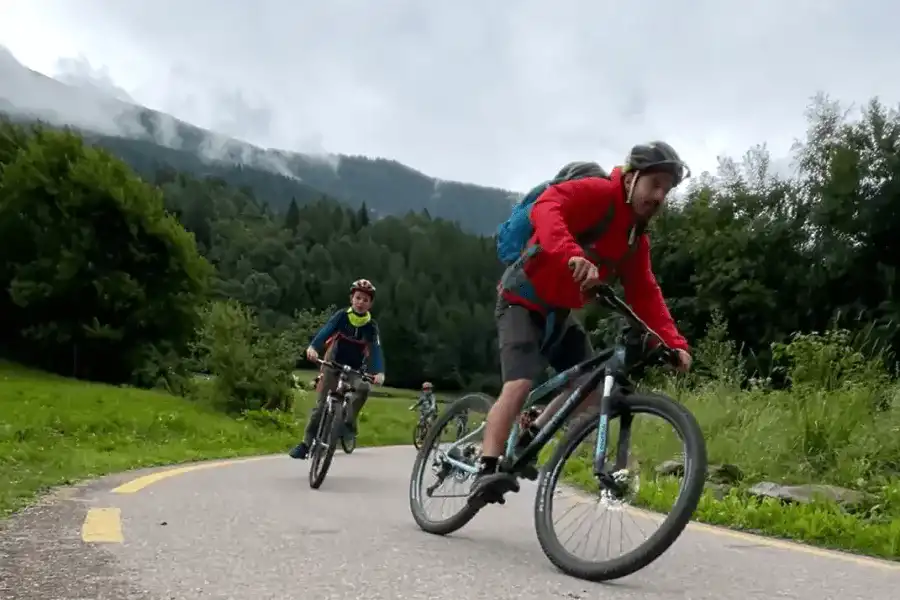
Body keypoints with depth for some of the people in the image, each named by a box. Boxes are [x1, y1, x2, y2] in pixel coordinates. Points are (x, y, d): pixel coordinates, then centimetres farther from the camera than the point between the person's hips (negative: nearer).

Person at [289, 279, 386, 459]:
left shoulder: (371, 326, -12)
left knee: (363, 388, -31)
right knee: (321, 405, -3)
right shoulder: (342, 316, -13)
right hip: (333, 366, 0)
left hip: (355, 370, 0)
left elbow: (376, 350, -24)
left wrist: (380, 372, -43)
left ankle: (349, 422, -15)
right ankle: (306, 443, 6)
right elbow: (325, 331, -29)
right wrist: (313, 347, -50)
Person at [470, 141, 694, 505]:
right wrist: (572, 255, -52)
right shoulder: (598, 193, -17)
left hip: (560, 311, 8)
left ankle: (527, 440, 18)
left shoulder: (636, 239, 6)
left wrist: (674, 343, -11)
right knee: (520, 384, -23)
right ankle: (486, 471, -20)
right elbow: (546, 208, -35)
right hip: (524, 300, -8)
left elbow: (646, 295, 2)